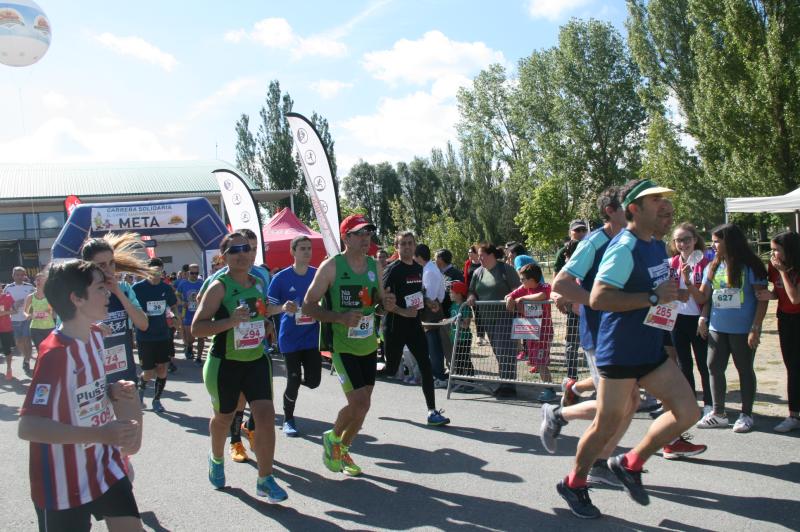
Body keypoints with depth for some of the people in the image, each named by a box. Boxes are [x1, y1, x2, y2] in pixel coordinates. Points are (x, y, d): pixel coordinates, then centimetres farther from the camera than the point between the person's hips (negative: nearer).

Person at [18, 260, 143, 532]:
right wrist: (101, 433, -35)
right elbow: (28, 426, -29)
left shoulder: (95, 335, 2)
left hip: (104, 464, 7)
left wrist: (111, 390, -3)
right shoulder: (56, 352, -24)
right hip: (63, 483, -7)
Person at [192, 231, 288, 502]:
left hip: (257, 360, 4)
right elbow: (196, 328, -21)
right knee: (224, 417, 16)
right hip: (226, 363, -4)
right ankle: (217, 459, 47)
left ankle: (265, 479, 1)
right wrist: (231, 321, -32)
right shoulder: (219, 286, -15)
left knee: (266, 415, -9)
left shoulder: (258, 283, 4)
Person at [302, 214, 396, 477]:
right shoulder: (331, 266, -12)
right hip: (343, 346, -6)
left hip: (369, 345, 6)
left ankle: (343, 450, 35)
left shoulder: (375, 266, 5)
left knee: (363, 404, 12)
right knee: (359, 403, -13)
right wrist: (340, 317, -25)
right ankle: (332, 438, 18)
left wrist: (386, 303, -7)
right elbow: (308, 305, -11)